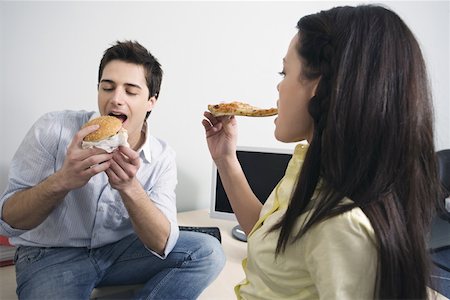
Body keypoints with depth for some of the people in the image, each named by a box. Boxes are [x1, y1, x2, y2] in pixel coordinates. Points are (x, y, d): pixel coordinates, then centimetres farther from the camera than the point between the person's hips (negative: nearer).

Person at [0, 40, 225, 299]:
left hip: (119, 249, 4)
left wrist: (129, 187, -34)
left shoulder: (162, 157, -10)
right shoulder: (54, 129, -15)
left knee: (209, 252, -15)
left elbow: (162, 245, -18)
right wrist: (62, 181, -34)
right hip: (50, 255, -3)